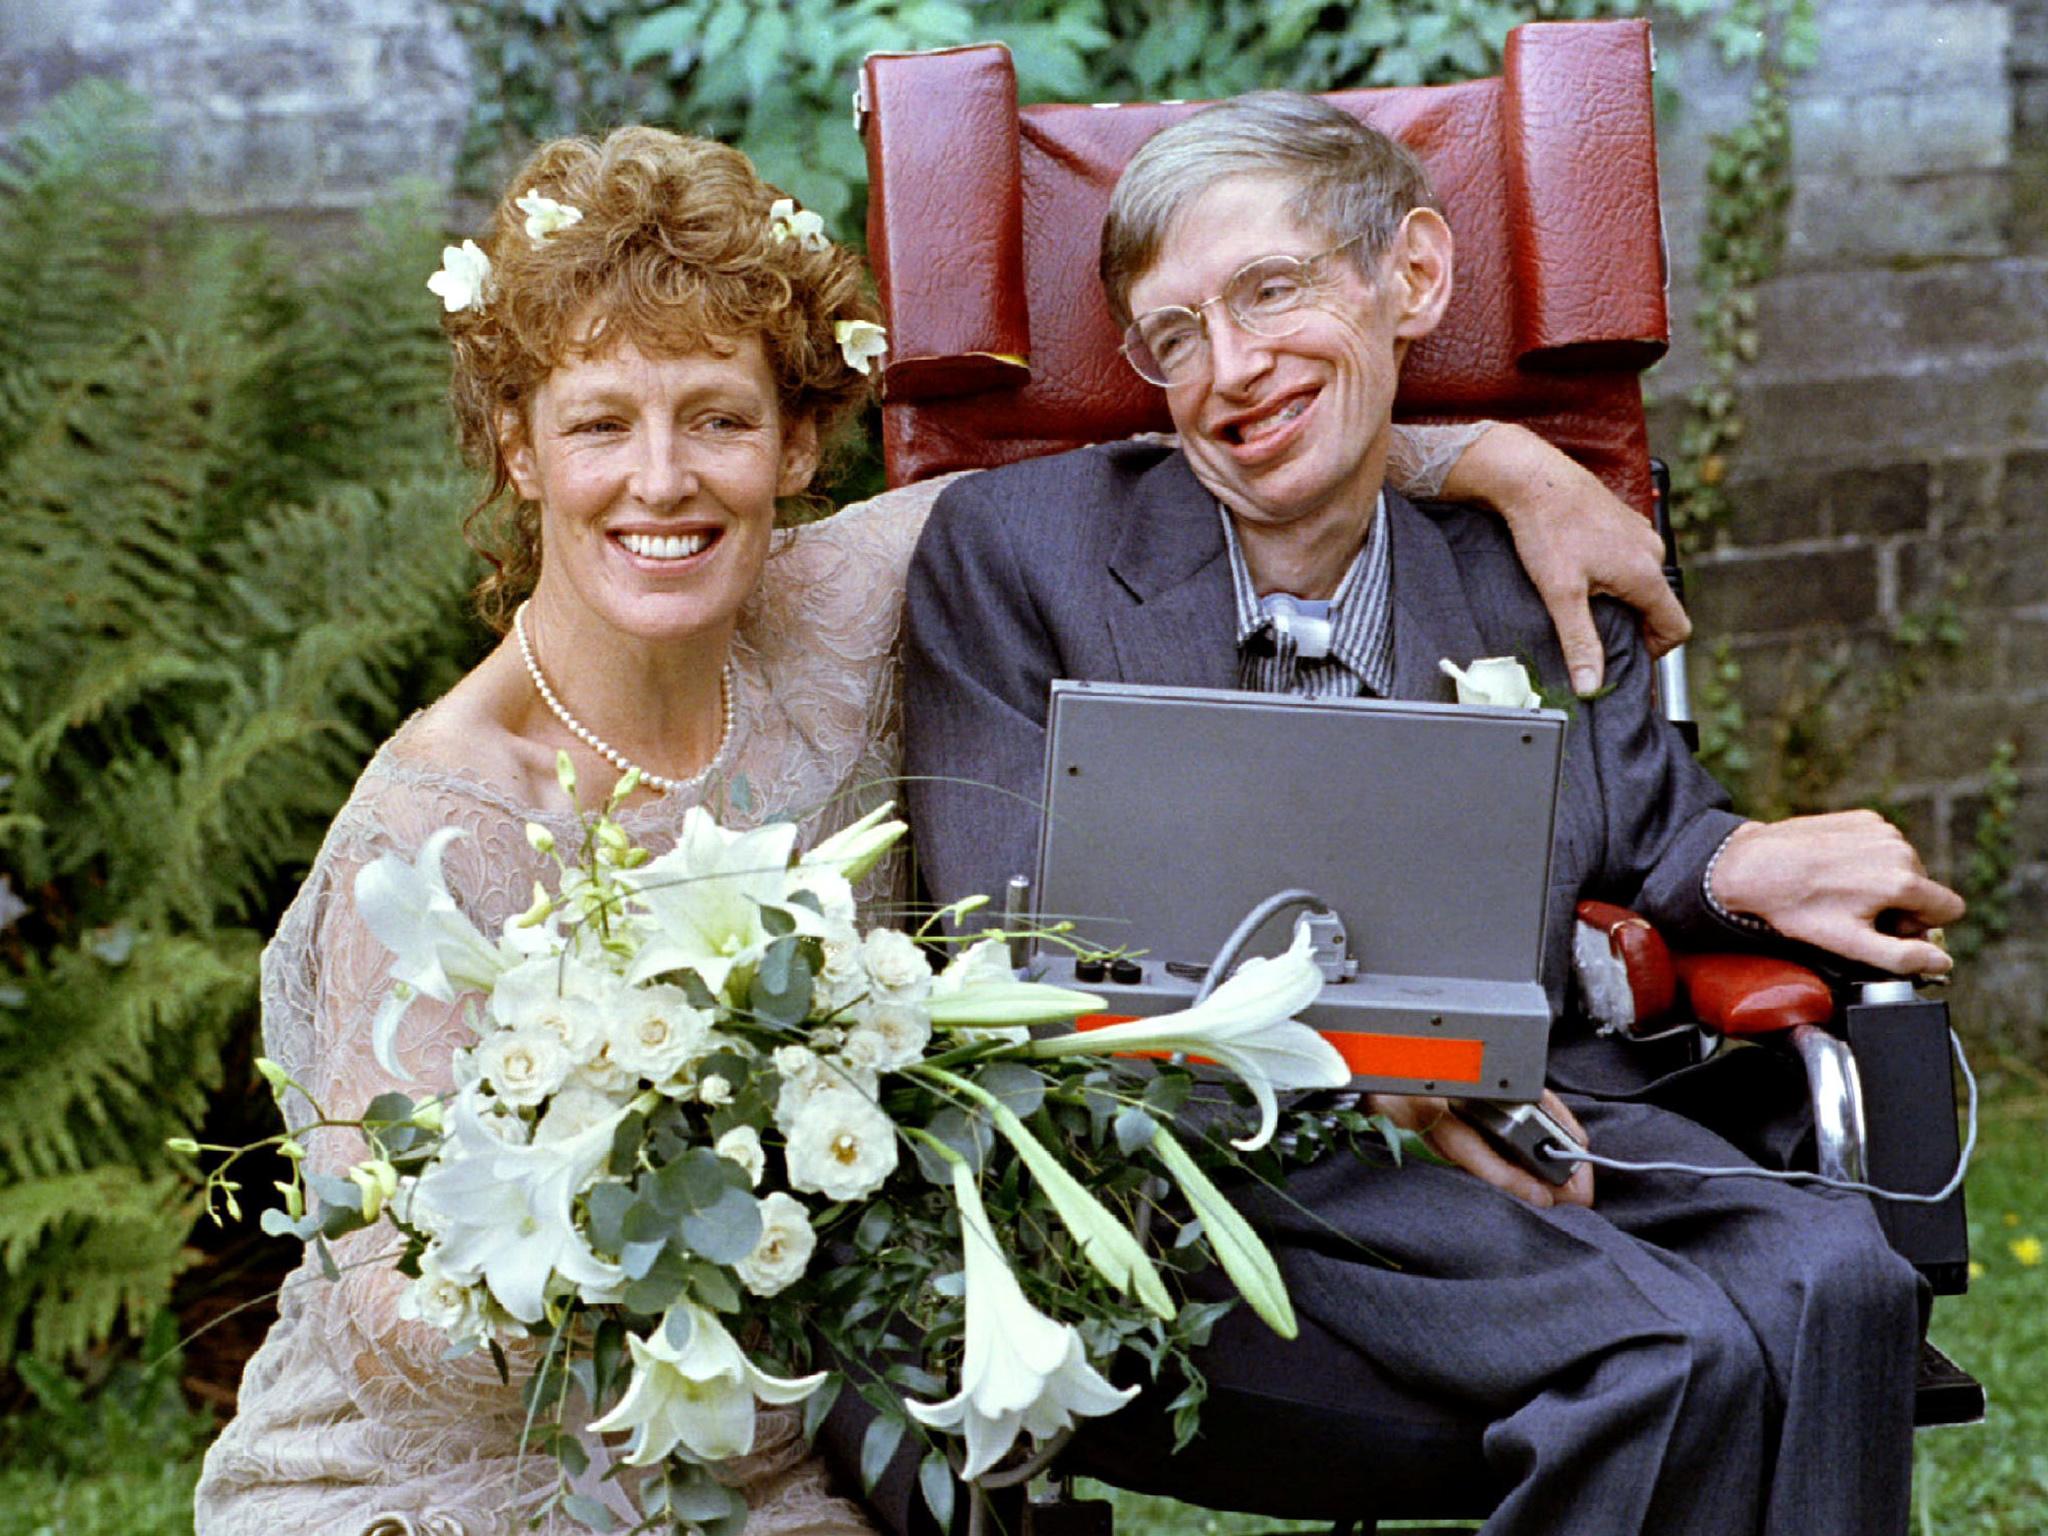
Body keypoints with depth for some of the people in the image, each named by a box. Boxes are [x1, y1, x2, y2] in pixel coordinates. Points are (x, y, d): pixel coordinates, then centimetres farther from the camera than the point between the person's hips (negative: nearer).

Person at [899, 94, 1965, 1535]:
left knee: (1830, 1282, -29)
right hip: (1174, 1162, -3)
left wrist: (1752, 869, -6)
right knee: (1672, 1355, -29)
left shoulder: (1530, 580, 16)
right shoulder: (1012, 546, 7)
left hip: (1518, 1130, 4)